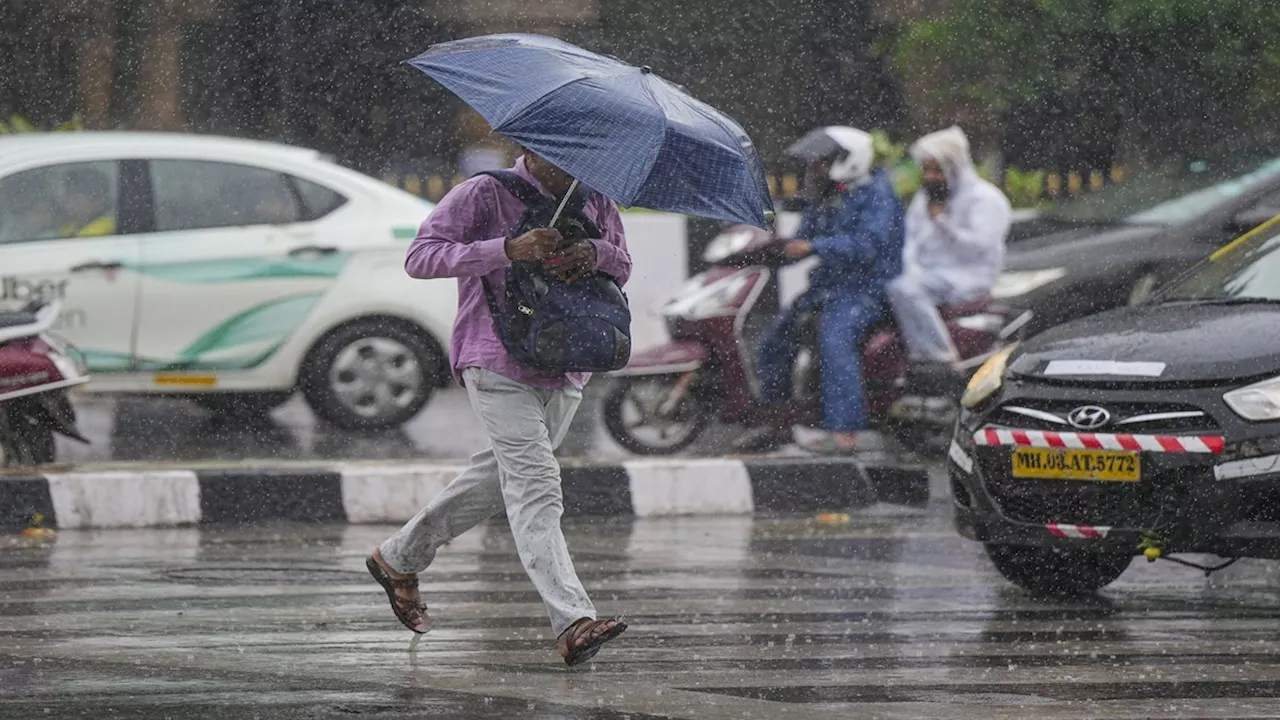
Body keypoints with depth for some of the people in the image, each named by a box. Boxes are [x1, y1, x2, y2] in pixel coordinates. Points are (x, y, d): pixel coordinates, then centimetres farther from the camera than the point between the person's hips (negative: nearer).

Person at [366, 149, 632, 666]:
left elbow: (622, 269, 15)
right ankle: (572, 622, -26)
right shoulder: (486, 194, -8)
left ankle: (399, 559, 39)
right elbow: (420, 258, -16)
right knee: (535, 487, -16)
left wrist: (595, 253, -11)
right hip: (497, 365, -7)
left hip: (563, 369, 7)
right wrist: (509, 249, -27)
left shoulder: (594, 198, 10)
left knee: (498, 478, 17)